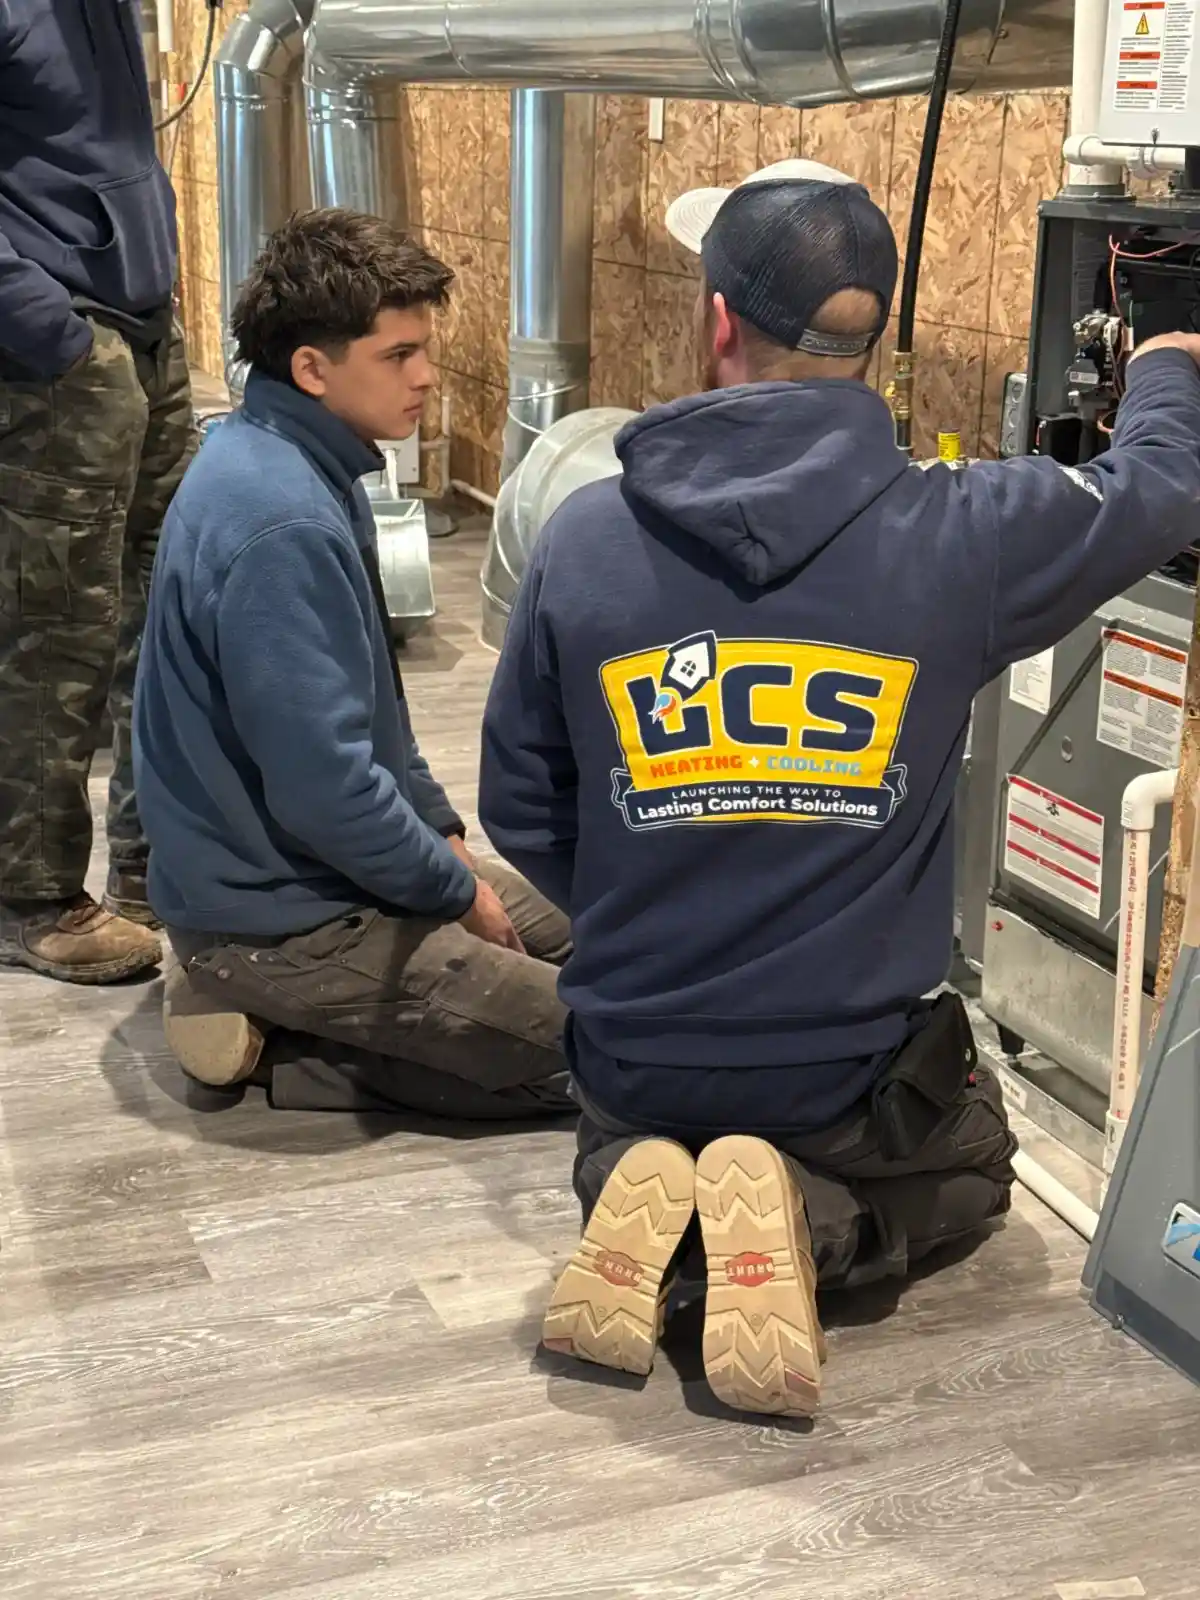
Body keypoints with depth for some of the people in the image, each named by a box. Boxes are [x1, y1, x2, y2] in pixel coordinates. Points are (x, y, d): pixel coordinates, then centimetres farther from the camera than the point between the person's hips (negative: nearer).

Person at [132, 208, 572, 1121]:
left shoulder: (303, 463, 5)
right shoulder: (281, 522, -27)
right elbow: (322, 785, -27)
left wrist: (443, 832, 11)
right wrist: (456, 887, -12)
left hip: (305, 865, 10)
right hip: (276, 916, -10)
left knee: (578, 933, 19)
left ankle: (274, 1015, 10)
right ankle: (274, 1041, -4)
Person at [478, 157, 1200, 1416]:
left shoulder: (583, 539, -12)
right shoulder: (956, 535, -17)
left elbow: (520, 808, -1)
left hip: (635, 1047, 3)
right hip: (851, 1067, -2)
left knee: (625, 1143, 38)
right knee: (968, 1173, 32)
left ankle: (647, 1207, 1)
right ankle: (803, 1226, -3)